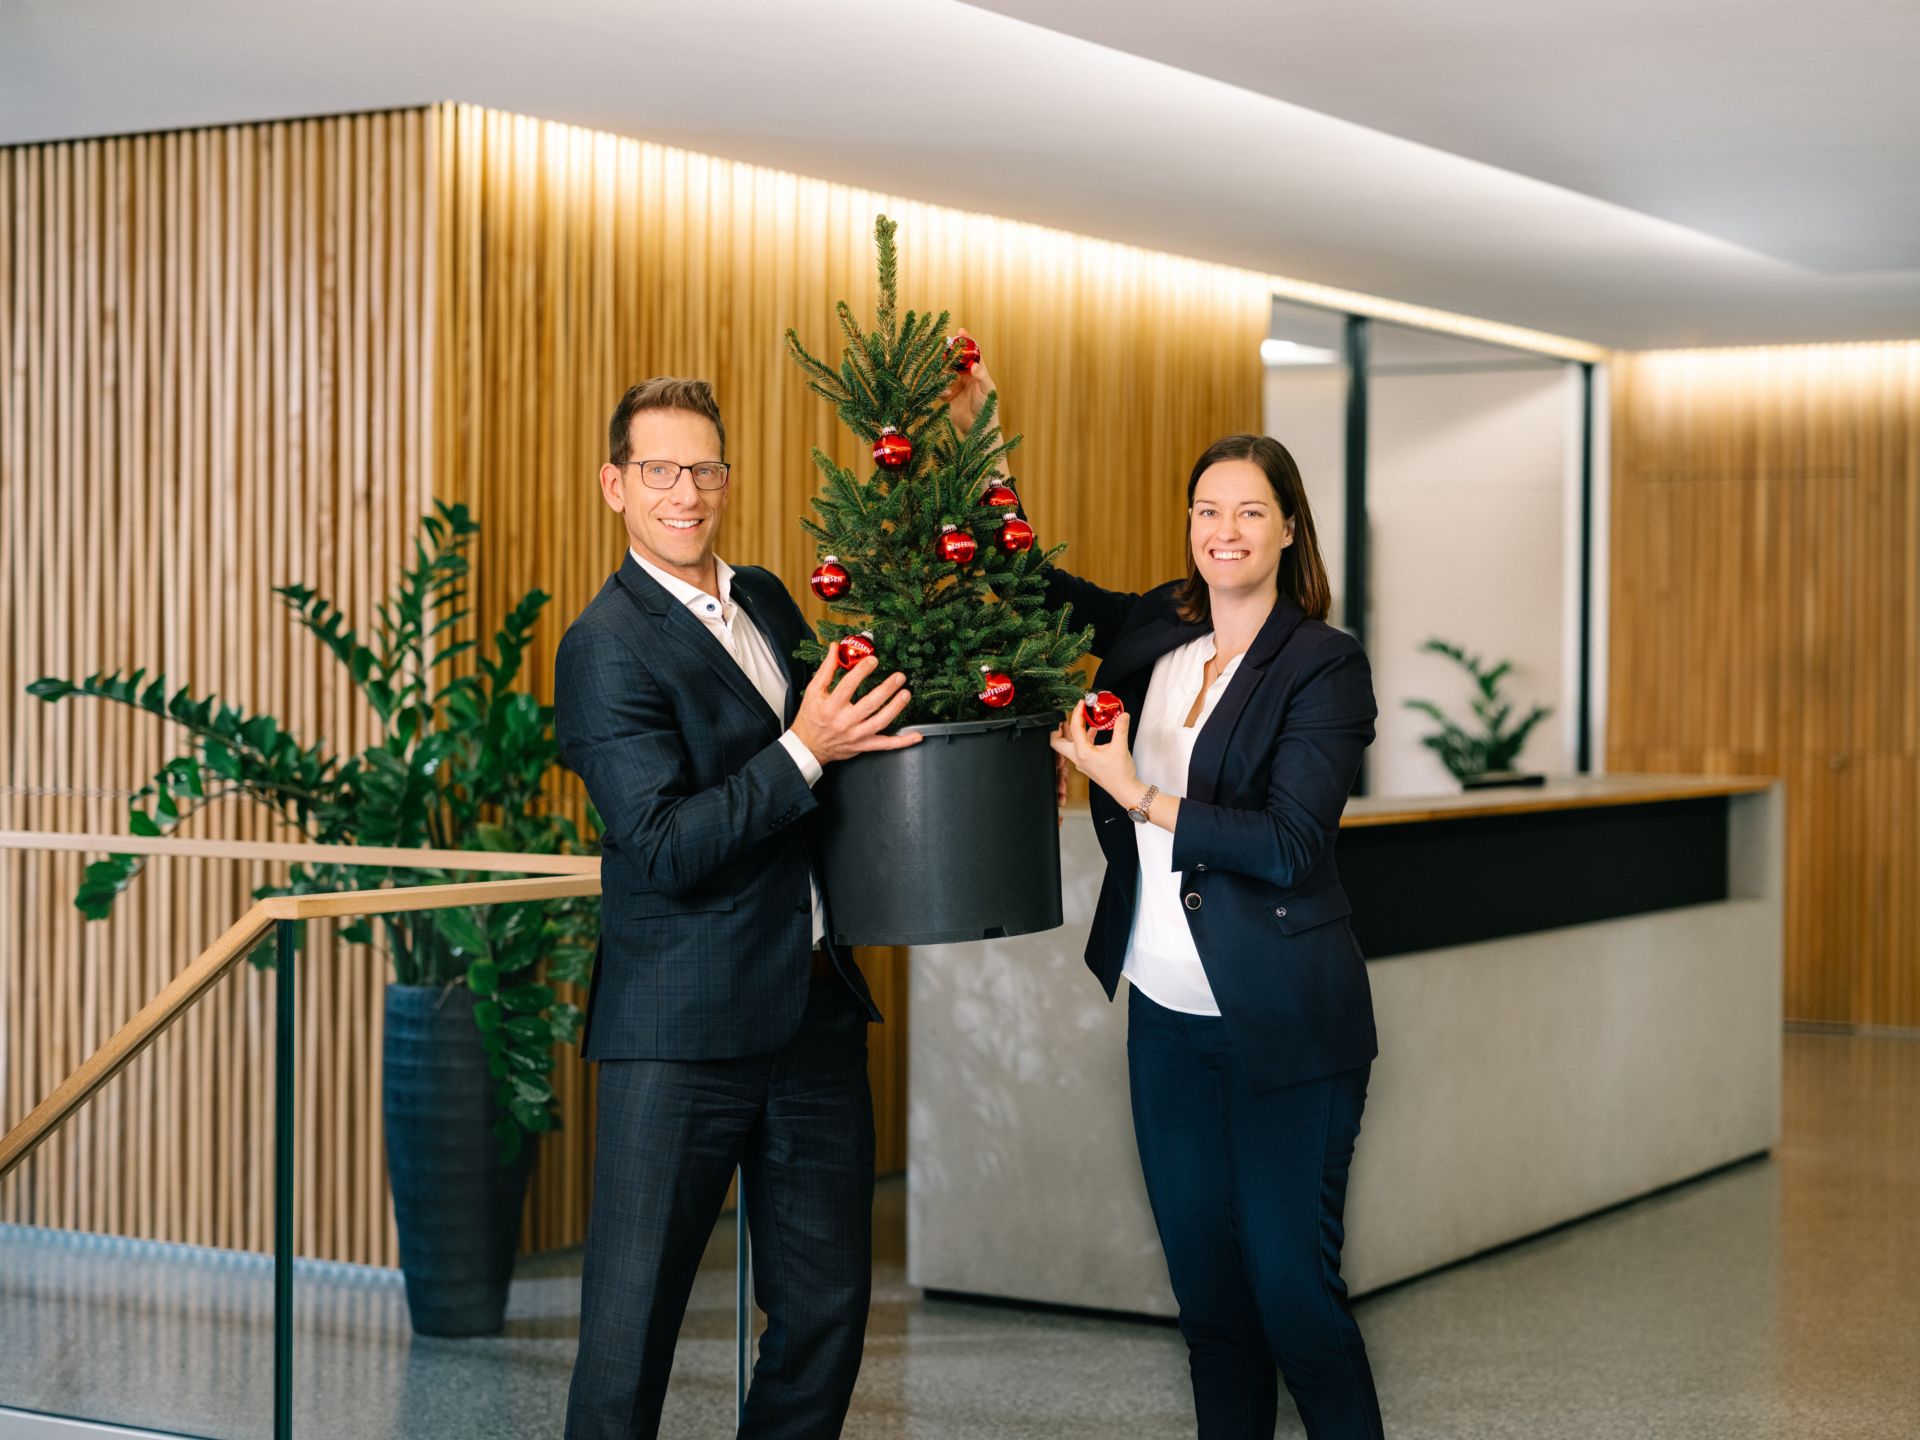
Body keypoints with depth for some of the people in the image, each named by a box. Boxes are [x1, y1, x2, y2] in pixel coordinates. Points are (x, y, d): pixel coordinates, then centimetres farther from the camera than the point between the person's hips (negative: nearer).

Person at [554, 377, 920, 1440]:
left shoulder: (763, 599, 11)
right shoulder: (608, 647, -12)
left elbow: (822, 725, 25)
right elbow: (666, 849, -19)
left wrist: (861, 719, 5)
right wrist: (802, 751, -22)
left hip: (815, 1011, 8)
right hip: (683, 1029, -7)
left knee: (826, 1309, 14)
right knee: (633, 1316, 2)